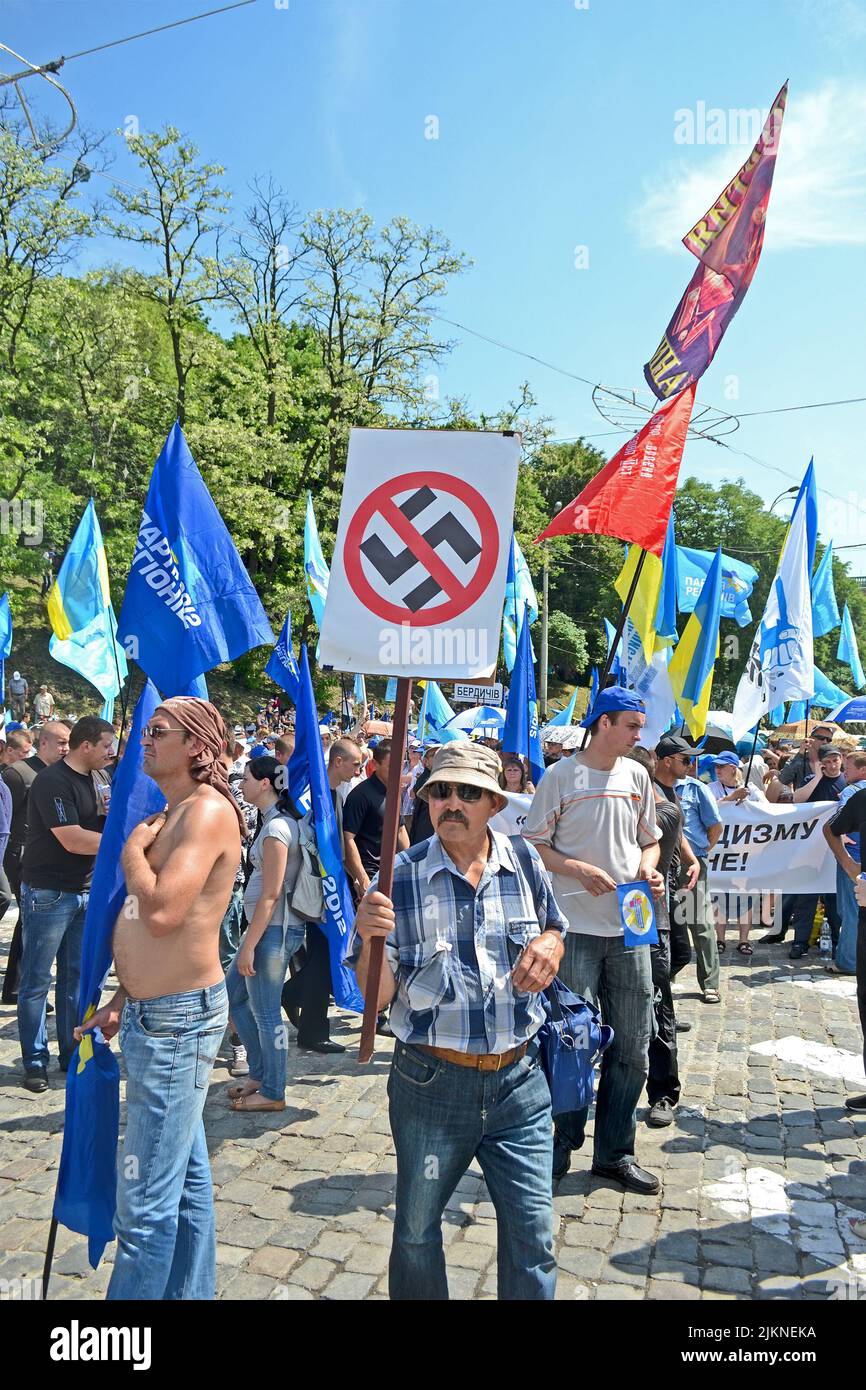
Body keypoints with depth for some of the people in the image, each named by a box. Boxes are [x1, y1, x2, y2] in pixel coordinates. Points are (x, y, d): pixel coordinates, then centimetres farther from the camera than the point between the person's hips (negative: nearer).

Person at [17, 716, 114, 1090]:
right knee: (37, 981, 4)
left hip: (86, 892, 7)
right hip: (48, 893, -7)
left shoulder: (97, 779, 9)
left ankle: (74, 1054, 22)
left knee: (76, 977, 13)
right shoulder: (52, 781, -16)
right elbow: (73, 840, -23)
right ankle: (35, 1061, 14)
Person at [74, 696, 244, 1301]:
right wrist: (124, 1000, 18)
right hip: (154, 1012, 10)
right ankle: (189, 1291, 34)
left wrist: (133, 851, -12)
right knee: (185, 1177, 21)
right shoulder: (171, 813, 14)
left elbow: (162, 912, -29)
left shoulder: (208, 810, -17)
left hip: (178, 1017, -10)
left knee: (146, 1199, 0)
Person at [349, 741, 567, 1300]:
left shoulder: (524, 862, -3)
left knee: (533, 1235, 11)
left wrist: (549, 945, -8)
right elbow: (379, 996, -9)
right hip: (433, 1082, -1)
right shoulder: (401, 877, -11)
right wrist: (371, 937, -29)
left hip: (519, 1080, 1)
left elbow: (554, 930, 16)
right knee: (417, 1233, 19)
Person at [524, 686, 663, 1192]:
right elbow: (534, 846, -4)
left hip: (630, 927, 5)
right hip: (575, 928, -5)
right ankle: (562, 1143, 25)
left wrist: (649, 867, -3)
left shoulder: (637, 776, 9)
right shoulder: (561, 776, -5)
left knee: (632, 1046, 10)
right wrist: (581, 870, -18)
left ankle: (615, 1151, 26)